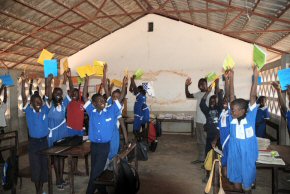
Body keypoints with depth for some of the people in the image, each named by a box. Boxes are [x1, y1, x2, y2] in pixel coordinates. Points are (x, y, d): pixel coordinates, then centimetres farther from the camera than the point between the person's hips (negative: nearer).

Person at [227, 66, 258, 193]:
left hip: (247, 156, -3)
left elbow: (253, 97, -21)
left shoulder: (250, 118, -14)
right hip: (234, 155, 3)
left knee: (247, 184, 14)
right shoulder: (232, 118, -8)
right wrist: (231, 78, -7)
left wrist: (255, 76, -25)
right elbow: (231, 96, -8)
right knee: (236, 181, 18)